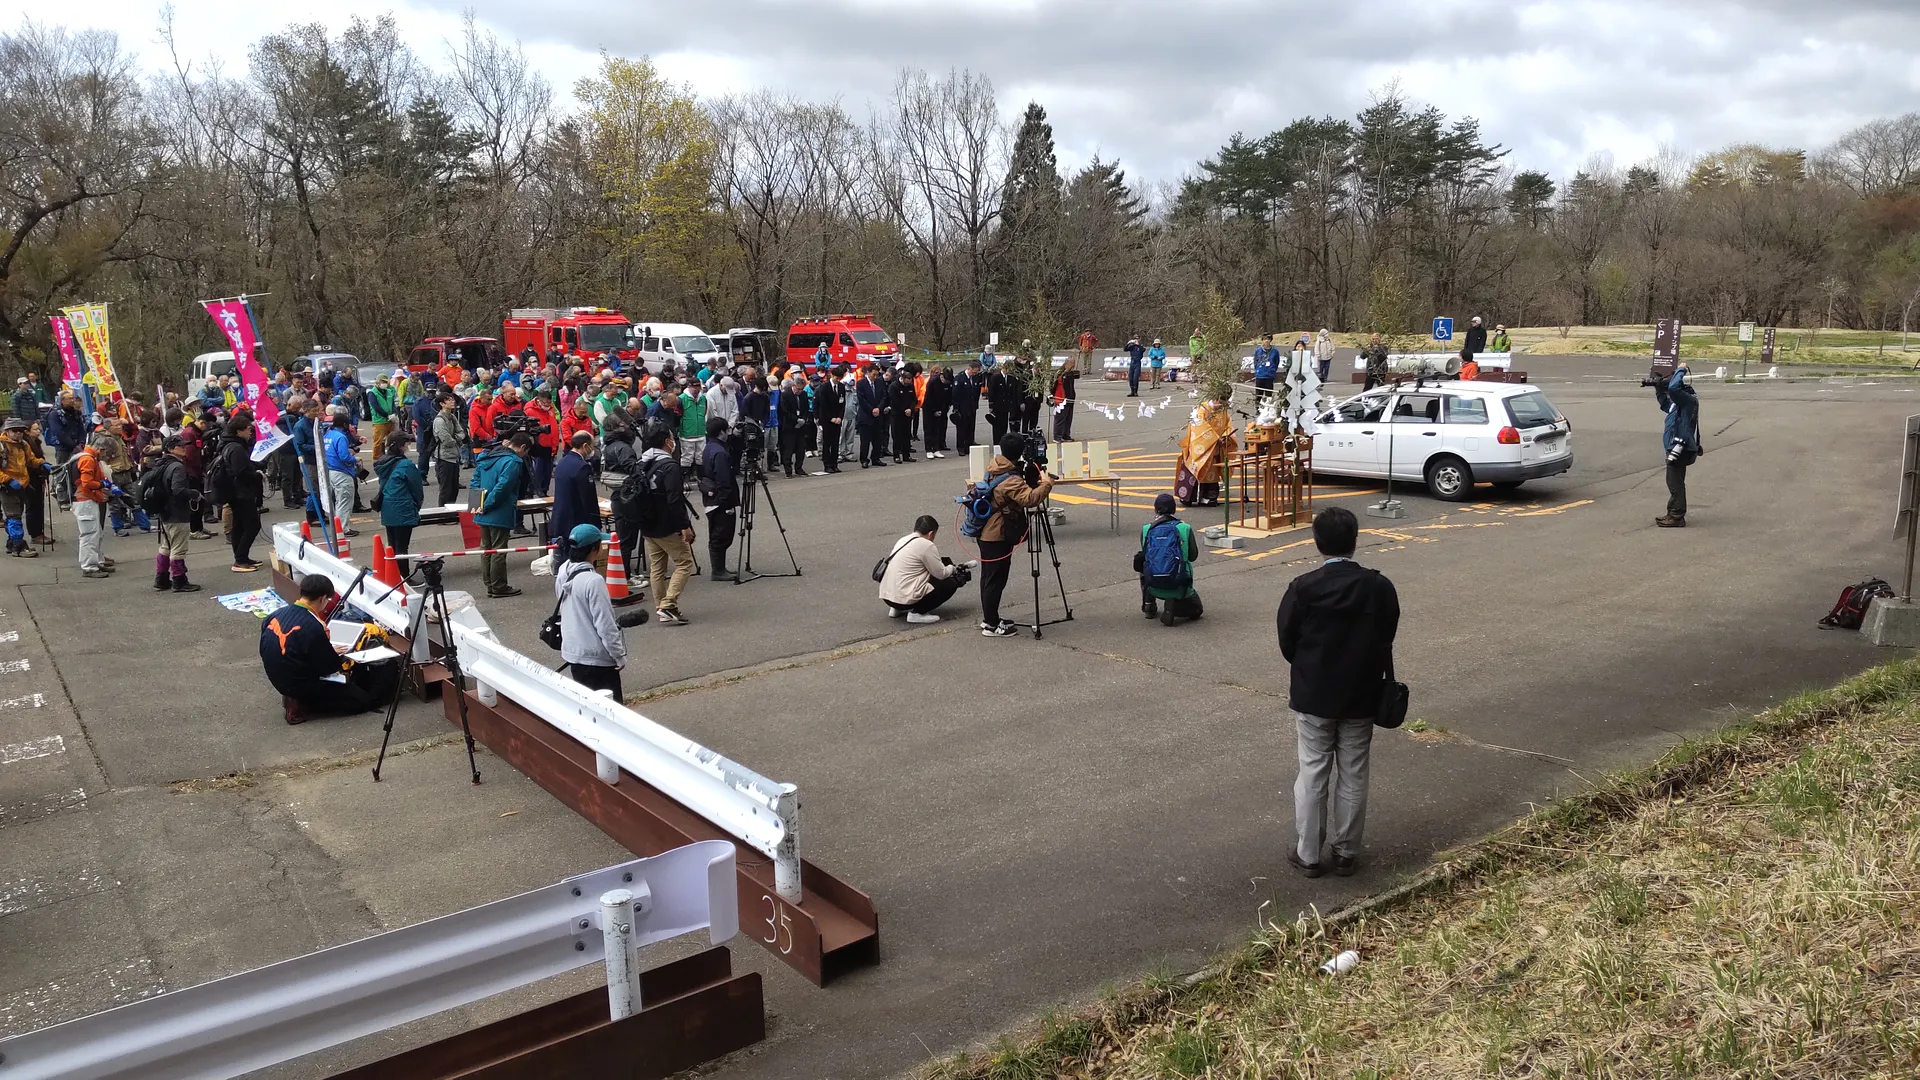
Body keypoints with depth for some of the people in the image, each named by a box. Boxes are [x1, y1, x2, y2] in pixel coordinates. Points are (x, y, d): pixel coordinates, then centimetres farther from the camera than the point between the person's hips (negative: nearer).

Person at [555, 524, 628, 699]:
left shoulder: (563, 572, 1)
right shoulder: (593, 581, -24)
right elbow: (605, 625, -20)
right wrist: (620, 656, -11)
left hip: (572, 652, 9)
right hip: (597, 658, -9)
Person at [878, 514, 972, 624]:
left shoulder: (903, 540, 14)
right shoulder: (926, 545, -11)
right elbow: (941, 574, -4)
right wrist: (952, 568, 16)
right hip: (905, 598, -9)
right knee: (951, 583, 1)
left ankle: (897, 609, 18)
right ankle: (917, 613, -4)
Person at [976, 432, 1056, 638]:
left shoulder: (993, 468, 5)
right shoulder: (1010, 480, -23)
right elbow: (1030, 498, -37)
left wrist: (1036, 483, 10)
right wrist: (1046, 484, -24)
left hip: (987, 532, 9)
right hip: (998, 536, -9)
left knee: (989, 578, 17)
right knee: (996, 580, -2)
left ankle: (989, 618, 27)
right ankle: (991, 625, 4)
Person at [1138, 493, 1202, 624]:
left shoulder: (1146, 530, 2)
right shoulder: (1184, 528, -3)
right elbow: (1193, 556, 5)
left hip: (1153, 586, 3)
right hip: (1178, 586, -3)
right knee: (1197, 610, 25)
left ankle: (1149, 605, 25)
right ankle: (1172, 605, -7)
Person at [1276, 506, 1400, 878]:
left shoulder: (1303, 588, -14)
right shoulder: (1380, 587, -9)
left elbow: (1287, 642, -6)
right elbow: (1386, 640, 0)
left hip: (1313, 697, -2)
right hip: (1361, 697, 2)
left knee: (1312, 775, 8)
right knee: (1353, 777, 13)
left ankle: (1307, 854, 16)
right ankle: (1346, 852, 23)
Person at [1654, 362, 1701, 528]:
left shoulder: (1689, 399, -16)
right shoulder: (1681, 400, 12)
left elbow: (1673, 388, -34)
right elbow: (1666, 406, 32)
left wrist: (1681, 370, -19)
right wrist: (1659, 390, 18)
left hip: (1680, 448, -10)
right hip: (1677, 447, 10)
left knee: (1675, 483, -5)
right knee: (1675, 482, 16)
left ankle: (1677, 517, -1)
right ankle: (1674, 514, 24)